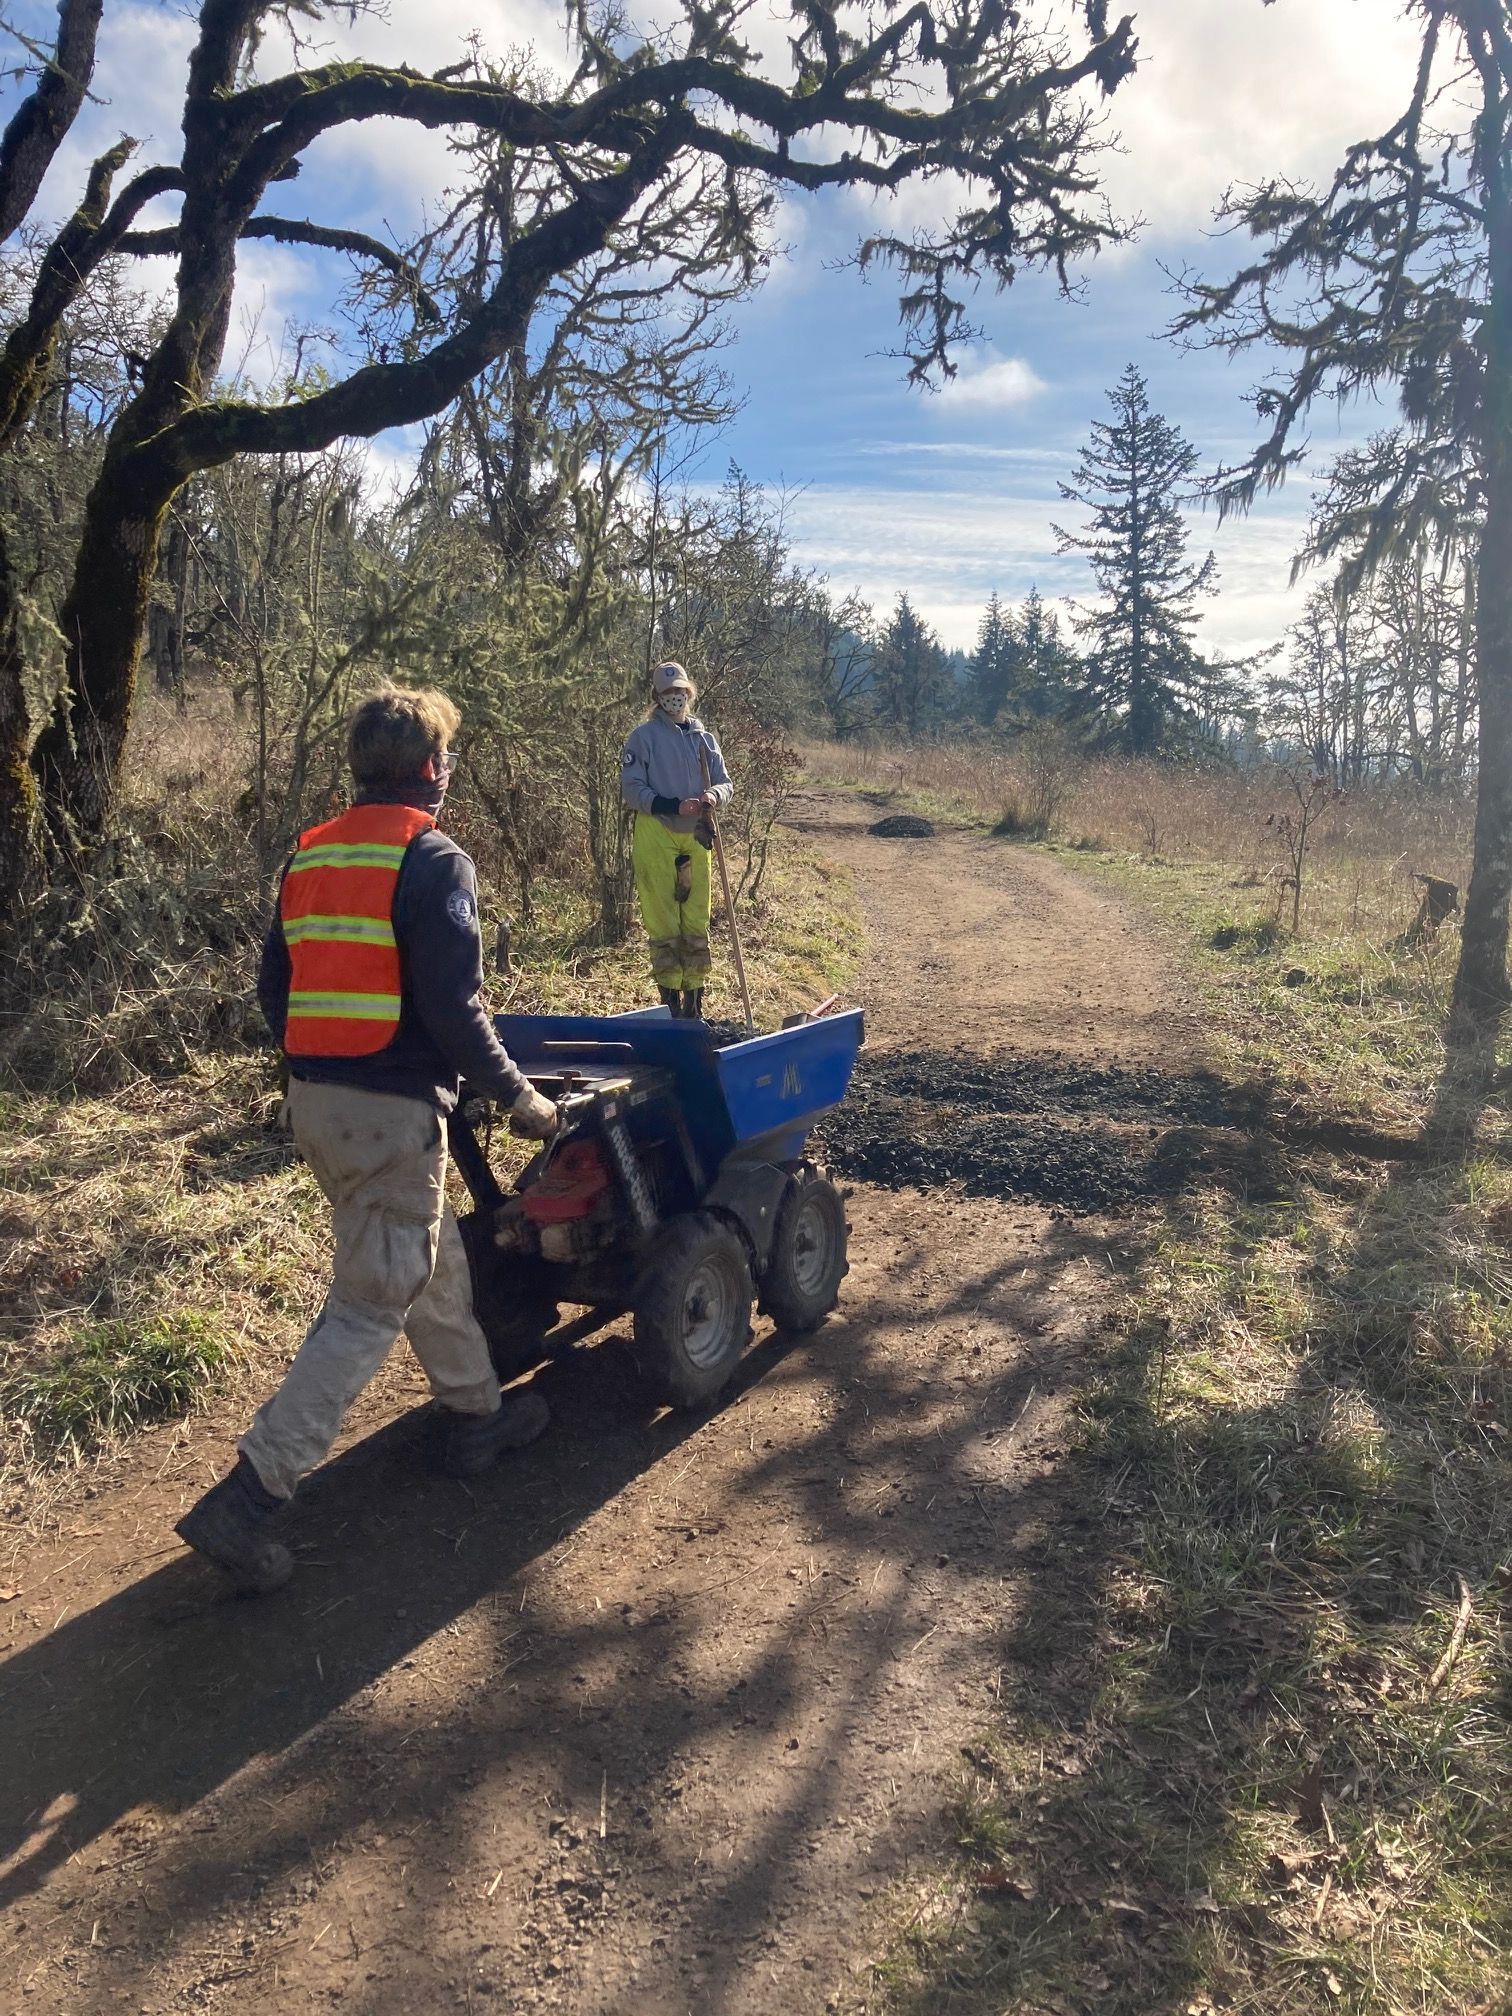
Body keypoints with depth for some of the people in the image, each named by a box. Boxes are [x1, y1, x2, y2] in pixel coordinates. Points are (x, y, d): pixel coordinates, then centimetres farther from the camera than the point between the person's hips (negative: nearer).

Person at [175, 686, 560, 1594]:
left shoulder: (309, 857, 11)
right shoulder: (433, 861, -12)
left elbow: (276, 989, 15)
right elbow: (453, 1008, -18)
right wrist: (521, 1095, -6)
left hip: (316, 1101, 8)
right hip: (394, 1111, -8)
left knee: (435, 1261, 22)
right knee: (370, 1307, 0)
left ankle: (478, 1415, 37)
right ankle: (249, 1494, 0)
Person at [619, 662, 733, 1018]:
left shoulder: (704, 738, 15)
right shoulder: (644, 736, 1)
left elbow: (726, 784, 13)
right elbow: (630, 788, -5)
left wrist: (714, 795, -11)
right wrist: (667, 805, -20)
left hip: (694, 836, 4)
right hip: (655, 837, -4)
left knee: (697, 920, 5)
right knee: (662, 921, -6)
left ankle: (694, 1000, 14)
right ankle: (671, 1000, 0)